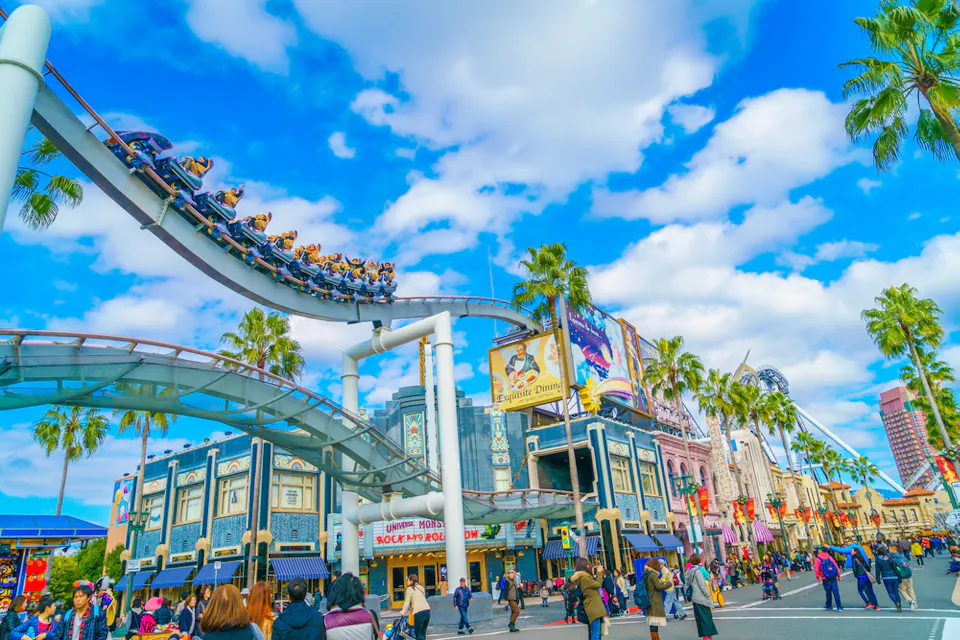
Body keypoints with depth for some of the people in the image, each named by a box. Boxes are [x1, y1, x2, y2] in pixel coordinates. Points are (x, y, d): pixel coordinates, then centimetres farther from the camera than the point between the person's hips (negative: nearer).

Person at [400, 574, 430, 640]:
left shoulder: (410, 588, 3)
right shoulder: (421, 588, 21)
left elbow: (407, 602, 3)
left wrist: (403, 612, 17)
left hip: (418, 612, -6)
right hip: (427, 610, 6)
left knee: (418, 634, 2)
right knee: (423, 633, 15)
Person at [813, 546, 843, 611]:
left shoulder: (817, 559, -4)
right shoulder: (830, 558, 6)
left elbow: (816, 570, -8)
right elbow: (837, 567, 4)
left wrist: (818, 578, 4)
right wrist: (839, 576, 13)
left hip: (825, 579, -2)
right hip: (833, 578, 2)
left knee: (828, 593, 12)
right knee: (836, 592, 3)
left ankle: (829, 606, 24)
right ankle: (839, 607, 3)